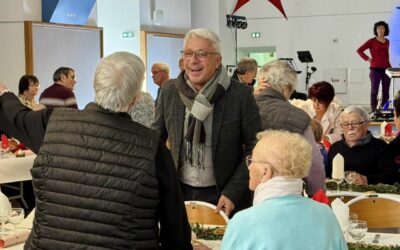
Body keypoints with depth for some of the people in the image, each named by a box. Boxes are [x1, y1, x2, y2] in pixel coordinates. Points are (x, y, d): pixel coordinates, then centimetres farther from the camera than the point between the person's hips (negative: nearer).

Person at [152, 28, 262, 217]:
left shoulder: (240, 95, -11)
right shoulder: (169, 91, -1)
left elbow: (254, 148, -7)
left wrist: (233, 193, -13)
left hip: (221, 195, -3)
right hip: (180, 192, 3)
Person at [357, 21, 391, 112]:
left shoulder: (387, 41, 12)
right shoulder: (372, 41, -2)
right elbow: (359, 50, -3)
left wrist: (389, 65, 12)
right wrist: (368, 59, -6)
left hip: (386, 68, 5)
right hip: (375, 69, -4)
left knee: (386, 90, 6)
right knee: (374, 90, -1)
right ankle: (373, 109, 4)